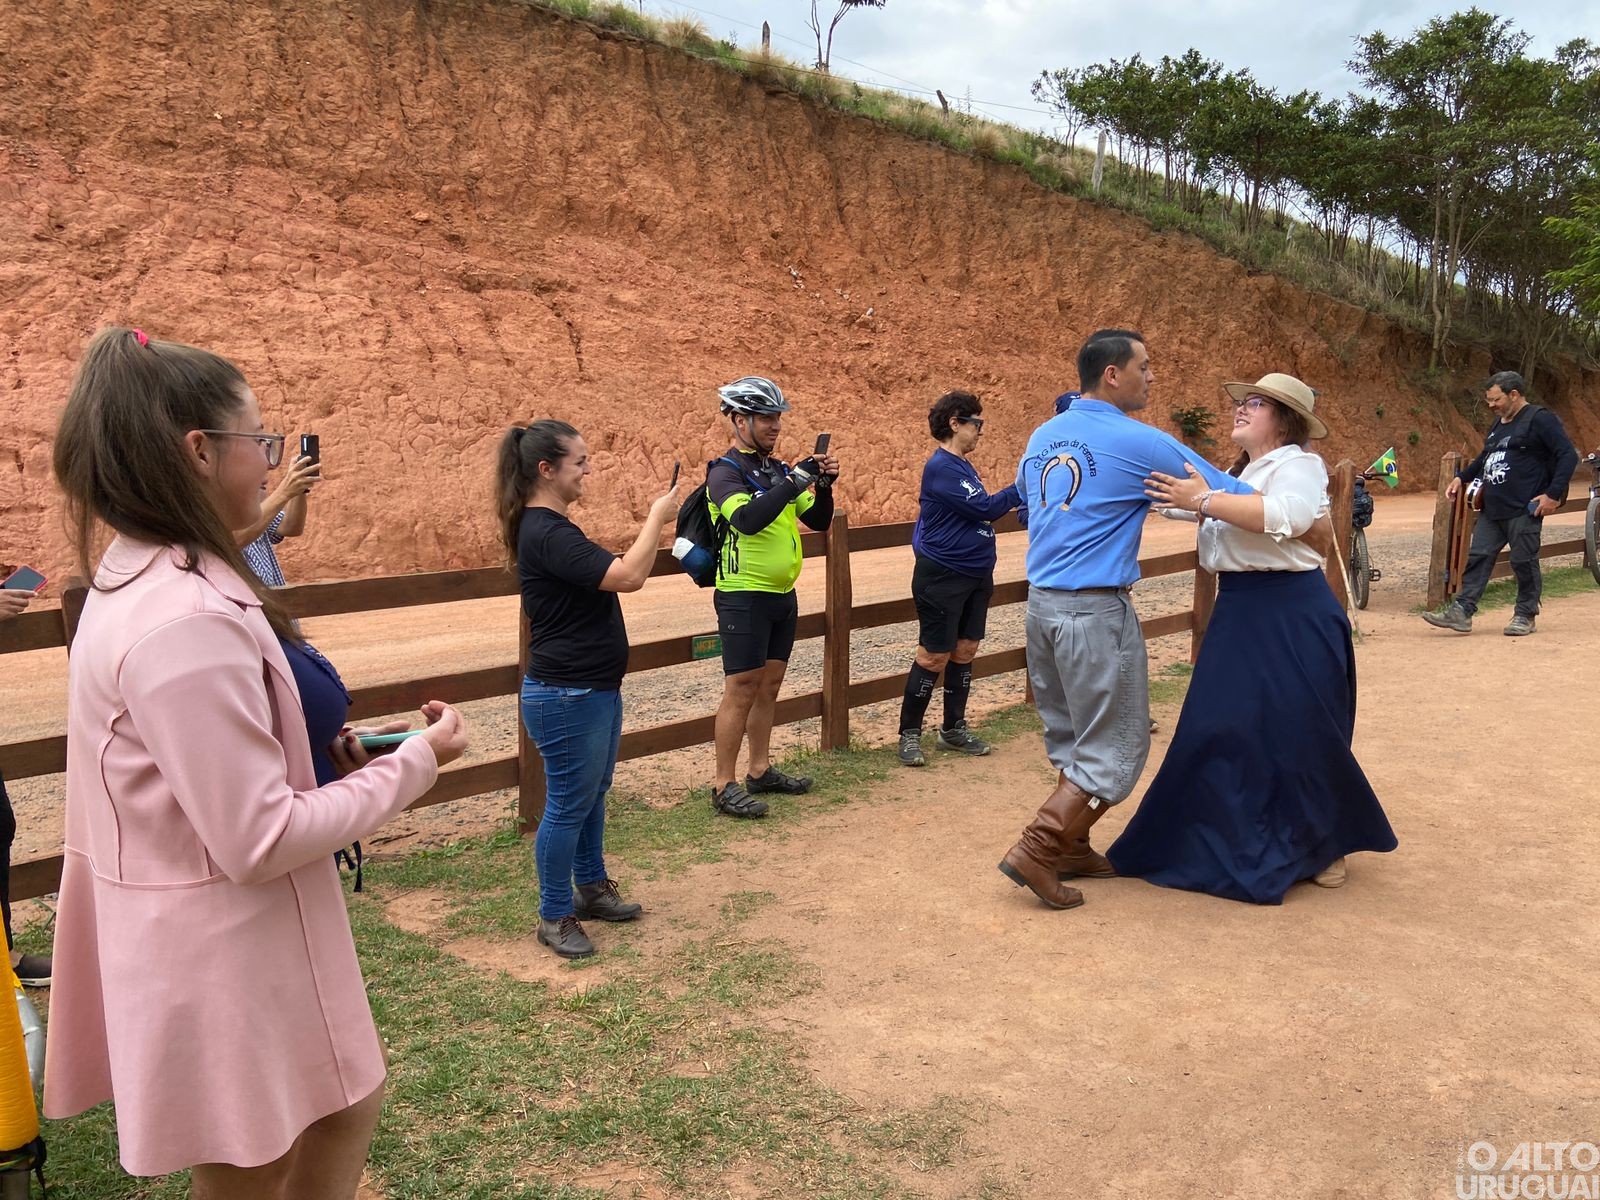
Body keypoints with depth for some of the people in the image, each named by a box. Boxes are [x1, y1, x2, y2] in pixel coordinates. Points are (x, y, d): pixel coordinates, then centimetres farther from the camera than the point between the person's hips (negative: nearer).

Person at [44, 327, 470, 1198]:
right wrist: (414, 764, -16)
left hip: (215, 951, 9)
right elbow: (260, 841, -26)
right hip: (221, 969, -9)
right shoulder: (185, 621, -29)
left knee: (345, 1106, 25)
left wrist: (319, 757, 3)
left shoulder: (141, 583, 3)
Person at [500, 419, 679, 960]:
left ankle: (592, 888, 36)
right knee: (568, 806, 2)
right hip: (567, 697, -11)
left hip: (595, 690, 11)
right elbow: (626, 576, -30)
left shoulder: (549, 528, 11)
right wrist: (657, 517, -20)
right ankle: (555, 917, 16)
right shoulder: (546, 534, -24)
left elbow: (618, 573, 20)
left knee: (593, 795, 21)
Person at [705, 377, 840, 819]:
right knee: (741, 690, -5)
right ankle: (724, 786, 3)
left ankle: (760, 771, 26)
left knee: (769, 685, 14)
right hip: (744, 597, -7)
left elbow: (818, 521, 13)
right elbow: (746, 519, -30)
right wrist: (795, 482, -29)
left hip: (783, 595, 8)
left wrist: (824, 486, -5)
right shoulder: (725, 473, -11)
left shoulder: (778, 469, 12)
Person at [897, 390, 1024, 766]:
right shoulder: (941, 467, -17)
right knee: (934, 656, -2)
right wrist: (1021, 487, -13)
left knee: (965, 651, 13)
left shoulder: (964, 465, 12)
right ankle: (909, 734, 9)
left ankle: (954, 728, 24)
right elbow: (985, 507, -20)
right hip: (943, 577, -9)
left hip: (975, 574, 9)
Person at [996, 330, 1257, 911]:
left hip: (1041, 600, 8)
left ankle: (1069, 846, 26)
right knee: (1115, 746, 3)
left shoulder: (1042, 437, 10)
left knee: (1071, 736, 19)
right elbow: (1231, 497, -5)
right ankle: (1036, 851, 0)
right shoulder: (1140, 442, -10)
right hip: (1096, 609, -8)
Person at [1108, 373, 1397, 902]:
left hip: (1292, 617, -9)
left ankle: (1325, 846, 19)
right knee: (1225, 728, 9)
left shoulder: (1297, 465, -10)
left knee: (1297, 733, -1)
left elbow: (1287, 515, -30)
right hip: (1239, 617, 9)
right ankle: (1241, 840, 24)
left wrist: (1204, 501, -31)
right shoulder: (1237, 476, 18)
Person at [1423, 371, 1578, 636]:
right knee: (1478, 557, 3)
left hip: (1524, 510, -8)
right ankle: (1461, 611, 1)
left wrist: (1553, 494, -17)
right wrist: (1462, 477, 19)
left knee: (1524, 562, 1)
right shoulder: (1498, 425, 18)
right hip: (1492, 510, 8)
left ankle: (1525, 616, 13)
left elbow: (1569, 456, -12)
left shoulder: (1540, 420, -8)